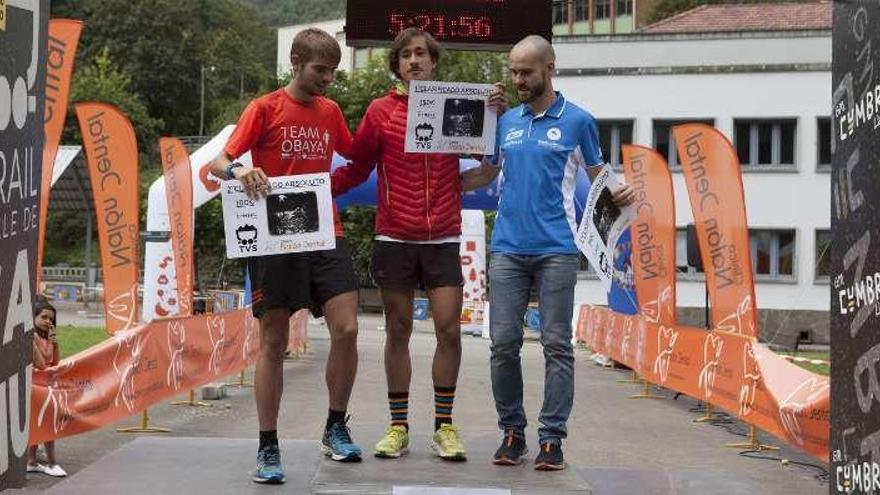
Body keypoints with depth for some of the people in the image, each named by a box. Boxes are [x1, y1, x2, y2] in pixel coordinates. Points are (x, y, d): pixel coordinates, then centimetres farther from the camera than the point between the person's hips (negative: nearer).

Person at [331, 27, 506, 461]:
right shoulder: (381, 111, 2)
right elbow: (356, 168, 6)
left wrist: (498, 116, -8)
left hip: (443, 239, 1)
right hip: (394, 239, 0)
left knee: (449, 330, -3)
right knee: (398, 331, 6)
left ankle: (444, 426, 8)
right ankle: (398, 427, 14)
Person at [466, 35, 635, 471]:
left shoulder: (577, 120, 2)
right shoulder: (505, 122, 13)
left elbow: (598, 177, 4)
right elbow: (485, 175, 19)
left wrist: (619, 193, -17)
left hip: (556, 250, -3)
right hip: (507, 248, 4)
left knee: (556, 344, -1)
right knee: (503, 343, 2)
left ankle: (552, 438, 3)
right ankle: (512, 432, 13)